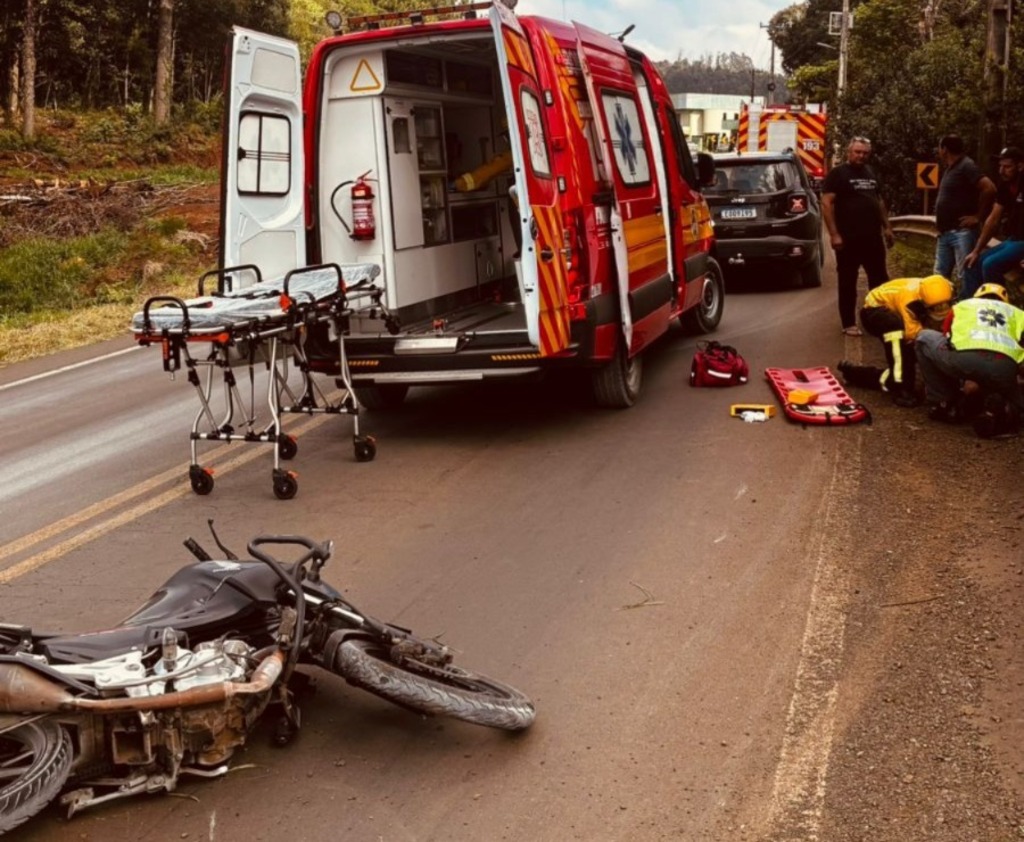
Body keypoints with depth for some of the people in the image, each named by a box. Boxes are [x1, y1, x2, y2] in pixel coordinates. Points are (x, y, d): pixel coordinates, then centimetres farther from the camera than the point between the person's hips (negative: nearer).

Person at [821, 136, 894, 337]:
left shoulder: (871, 173, 16)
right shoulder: (837, 173, -6)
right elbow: (826, 204, -13)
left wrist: (886, 227, 18)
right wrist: (834, 234, -19)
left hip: (873, 237, 7)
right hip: (848, 238, -6)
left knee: (880, 280, 10)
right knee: (848, 283, 1)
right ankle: (849, 324, 8)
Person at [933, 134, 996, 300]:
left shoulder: (966, 166, -13)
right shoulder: (951, 168, 16)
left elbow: (989, 188, -23)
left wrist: (978, 217, -17)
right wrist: (940, 226, 15)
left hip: (962, 232, -10)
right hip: (945, 232, 10)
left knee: (967, 276, -7)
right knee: (940, 275, 14)